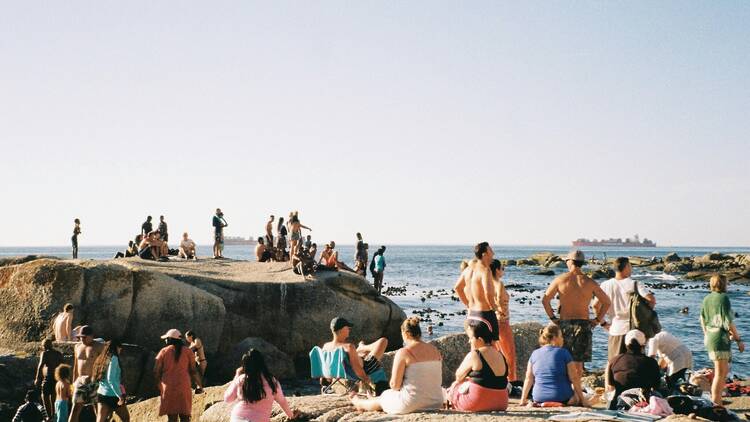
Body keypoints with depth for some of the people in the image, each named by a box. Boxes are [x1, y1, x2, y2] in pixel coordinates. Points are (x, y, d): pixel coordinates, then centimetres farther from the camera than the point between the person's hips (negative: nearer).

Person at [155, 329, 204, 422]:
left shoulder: (164, 352, 4)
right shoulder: (187, 351, 5)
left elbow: (156, 372, 2)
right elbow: (193, 371, 0)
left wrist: (159, 386, 16)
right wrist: (199, 385, 8)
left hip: (168, 387, 0)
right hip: (183, 387, 0)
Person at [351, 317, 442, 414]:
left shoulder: (403, 352, -13)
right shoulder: (435, 350, 4)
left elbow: (394, 385, -12)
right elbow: (437, 380, 13)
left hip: (411, 404, -7)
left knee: (381, 399, 26)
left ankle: (359, 403, 56)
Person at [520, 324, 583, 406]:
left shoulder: (534, 354, 4)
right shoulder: (563, 352, -7)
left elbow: (529, 379, 8)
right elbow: (574, 378, -6)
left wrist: (523, 399, 18)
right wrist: (582, 399, 2)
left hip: (539, 399, 5)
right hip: (562, 398, -5)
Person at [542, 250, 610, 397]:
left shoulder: (560, 279, -1)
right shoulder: (589, 282, 1)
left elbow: (545, 299, -3)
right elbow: (606, 302, 5)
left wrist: (553, 317, 5)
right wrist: (597, 320, 10)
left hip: (564, 323, 0)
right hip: (583, 324, 0)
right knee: (578, 363, 4)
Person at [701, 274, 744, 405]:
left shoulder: (706, 299, 8)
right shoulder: (723, 298, -15)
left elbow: (702, 320, 16)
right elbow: (729, 323, -17)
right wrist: (739, 340, -9)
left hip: (710, 338, 8)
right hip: (721, 339, -8)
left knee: (725, 371, 20)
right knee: (720, 374, -2)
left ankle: (716, 400, 25)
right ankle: (715, 404, 2)